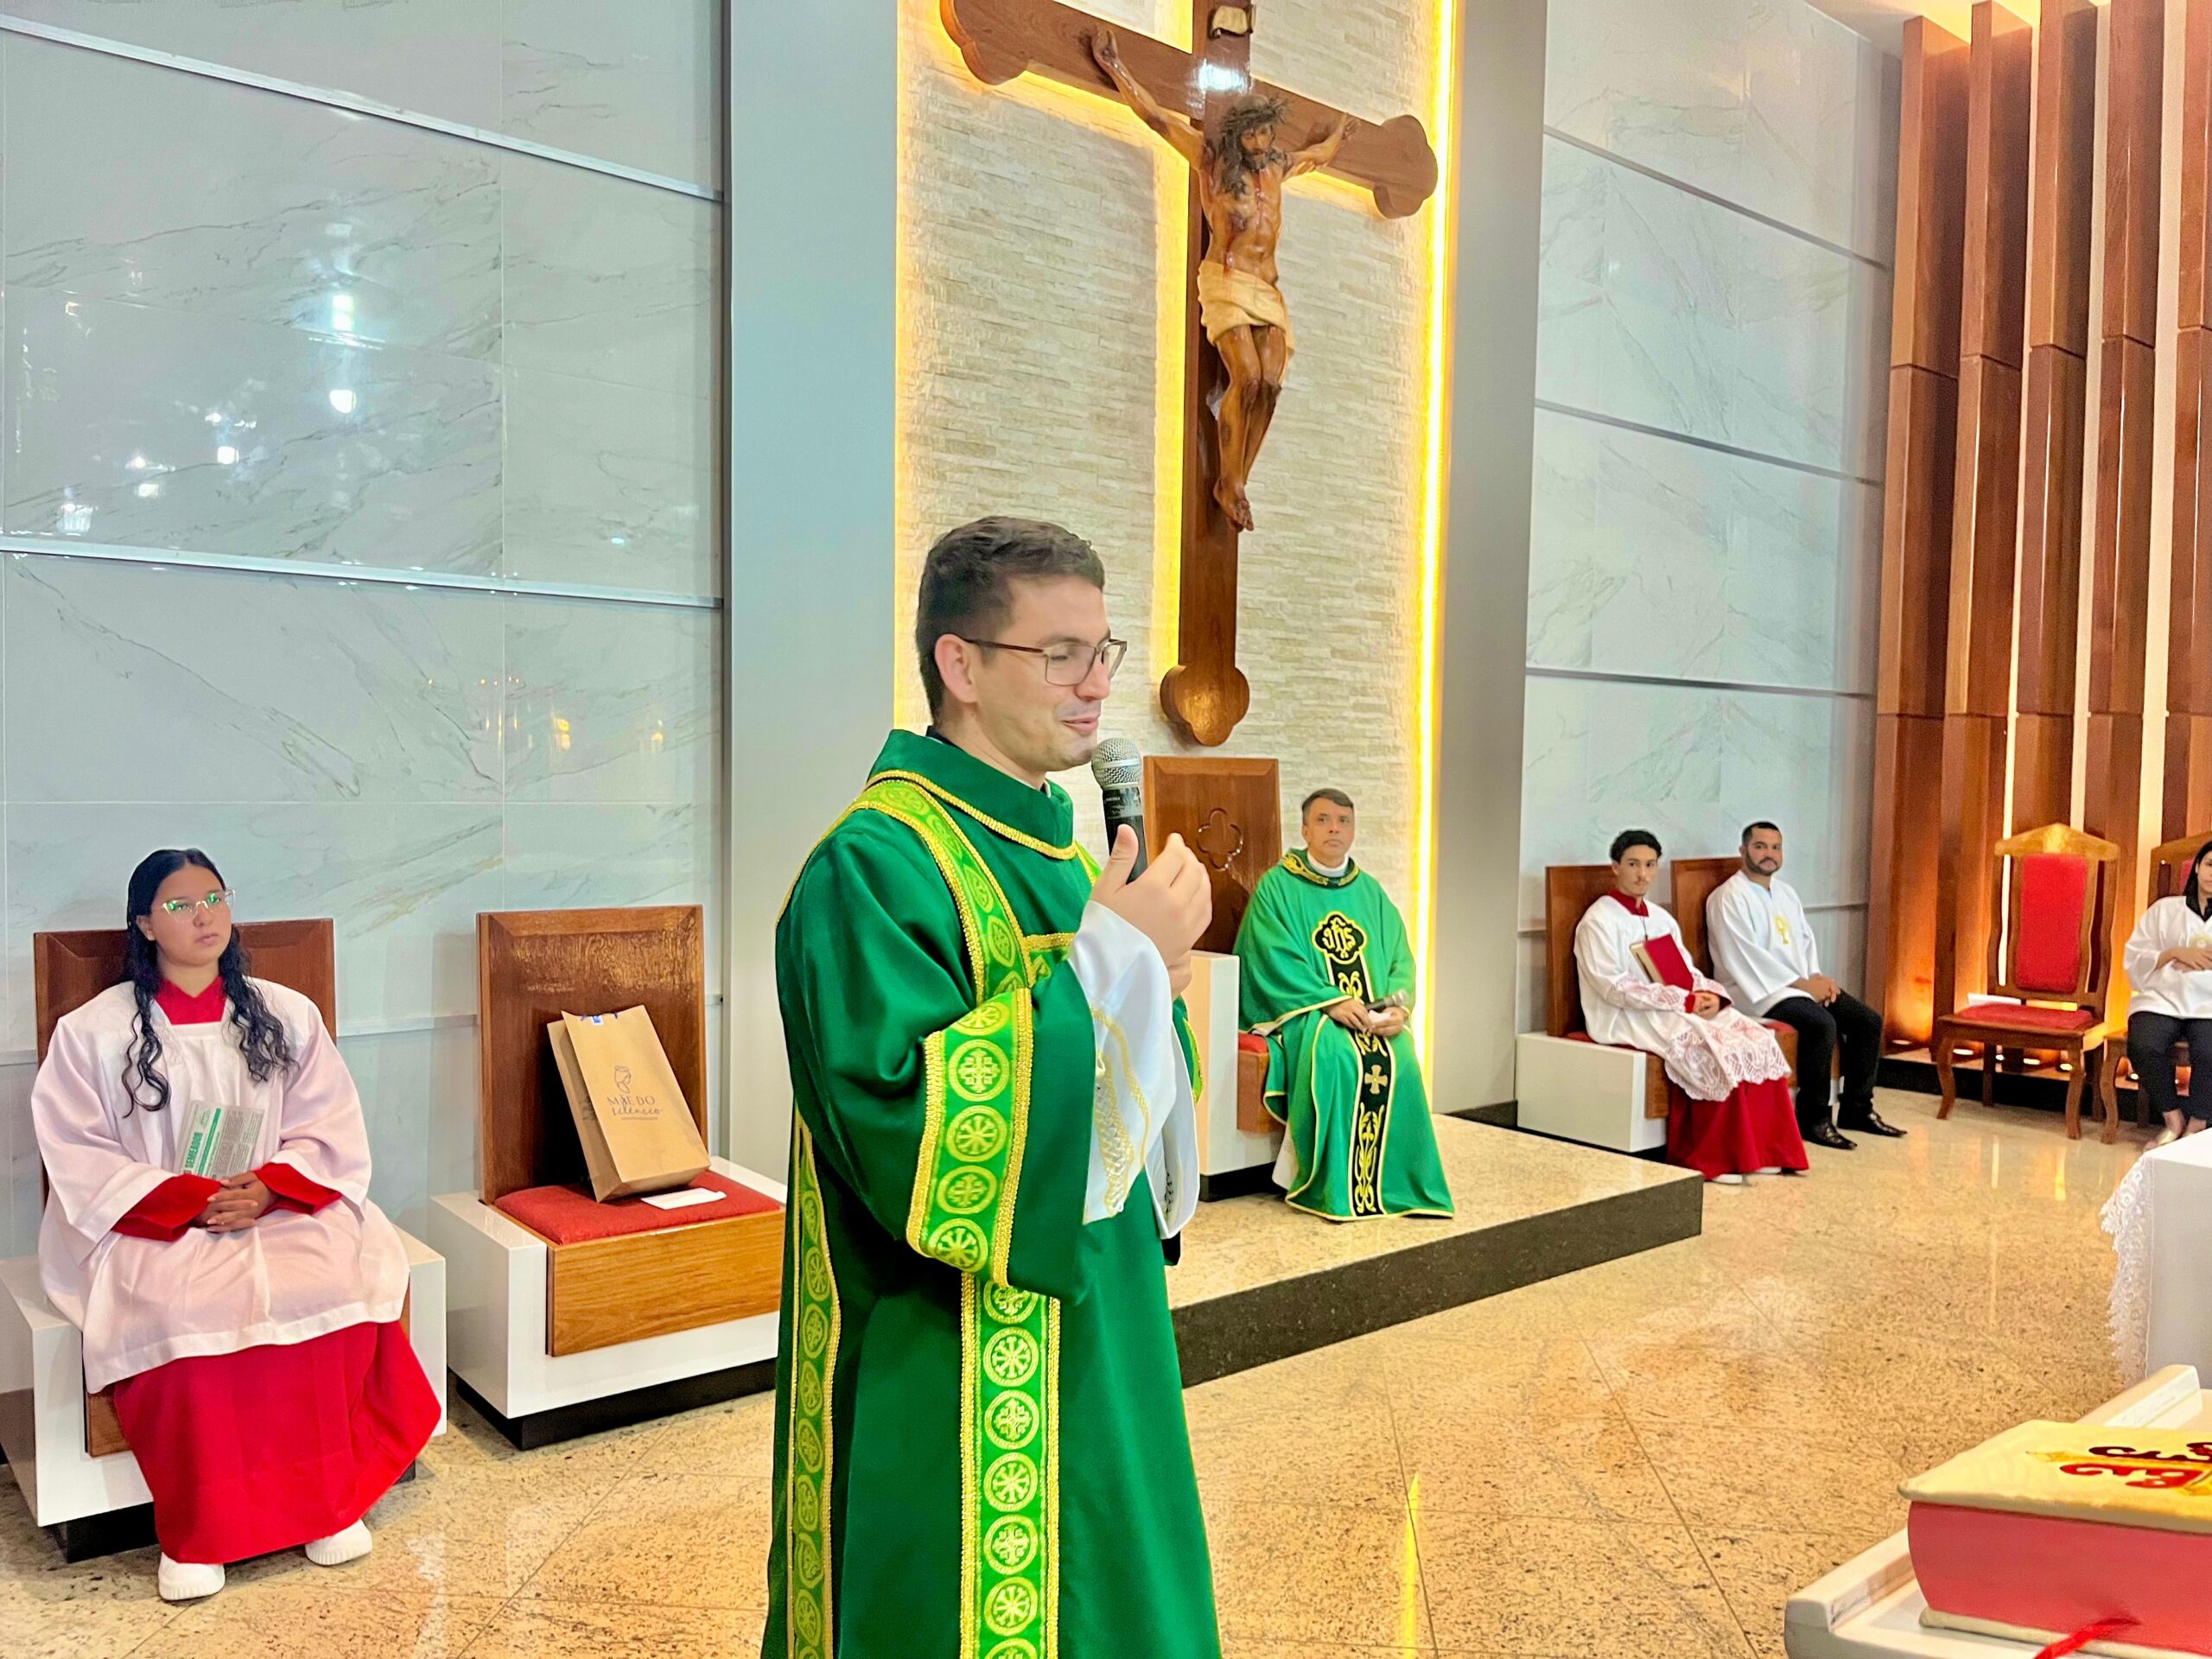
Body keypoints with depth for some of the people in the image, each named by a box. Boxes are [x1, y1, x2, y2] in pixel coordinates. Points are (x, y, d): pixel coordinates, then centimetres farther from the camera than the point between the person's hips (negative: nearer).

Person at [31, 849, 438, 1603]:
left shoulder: (288, 1015, 10)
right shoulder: (92, 1031, 4)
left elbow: (332, 1133, 6)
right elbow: (78, 1159, -2)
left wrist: (268, 1189, -14)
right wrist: (191, 1200, -16)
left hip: (282, 1209, 2)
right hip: (153, 1226, -2)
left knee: (337, 1281, -30)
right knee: (184, 1311, -35)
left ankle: (329, 1494, -14)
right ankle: (194, 1529, -19)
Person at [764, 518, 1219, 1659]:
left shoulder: (1057, 849, 8)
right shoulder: (876, 865, -19)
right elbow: (908, 1127, -29)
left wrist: (1153, 986, -6)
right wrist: (1109, 959, -26)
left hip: (1092, 1339, 9)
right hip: (945, 1392, -8)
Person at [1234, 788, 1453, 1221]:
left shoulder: (1370, 891, 16)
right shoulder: (1278, 886, 1)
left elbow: (1399, 958, 11)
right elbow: (1276, 960, -10)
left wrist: (1399, 1007, -10)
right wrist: (1332, 1002, -21)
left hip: (1373, 1016, 4)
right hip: (1303, 1011, -4)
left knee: (1400, 1059, -26)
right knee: (1336, 1056, -34)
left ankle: (1395, 1184, -14)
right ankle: (1333, 1187, -23)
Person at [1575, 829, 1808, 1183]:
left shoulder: (1661, 918, 19)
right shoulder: (1599, 921, -7)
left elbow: (1688, 971, 17)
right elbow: (1613, 987, -16)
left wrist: (1710, 994, -8)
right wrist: (1685, 1001, -18)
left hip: (1686, 1010, 8)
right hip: (1630, 1019, -8)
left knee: (1759, 1041, -14)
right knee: (1716, 1051, -29)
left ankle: (1760, 1148, -10)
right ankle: (1714, 1157, -17)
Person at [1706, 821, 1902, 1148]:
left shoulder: (1785, 892, 18)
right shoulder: (1729, 898, -10)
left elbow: (1806, 940, 19)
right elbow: (1746, 958, -18)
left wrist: (1817, 977, -2)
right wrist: (1801, 984, -17)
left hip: (1802, 984, 9)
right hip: (1761, 992, -9)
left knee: (1868, 1020, -6)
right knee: (1822, 1023, -31)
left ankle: (1858, 1109, 5)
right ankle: (1813, 1119, -20)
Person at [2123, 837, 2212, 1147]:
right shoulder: (2165, 909, 15)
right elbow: (2133, 958, 7)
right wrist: (2175, 953, -8)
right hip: (2162, 999, 1)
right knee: (2143, 1046, -31)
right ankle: (2173, 1119, -8)